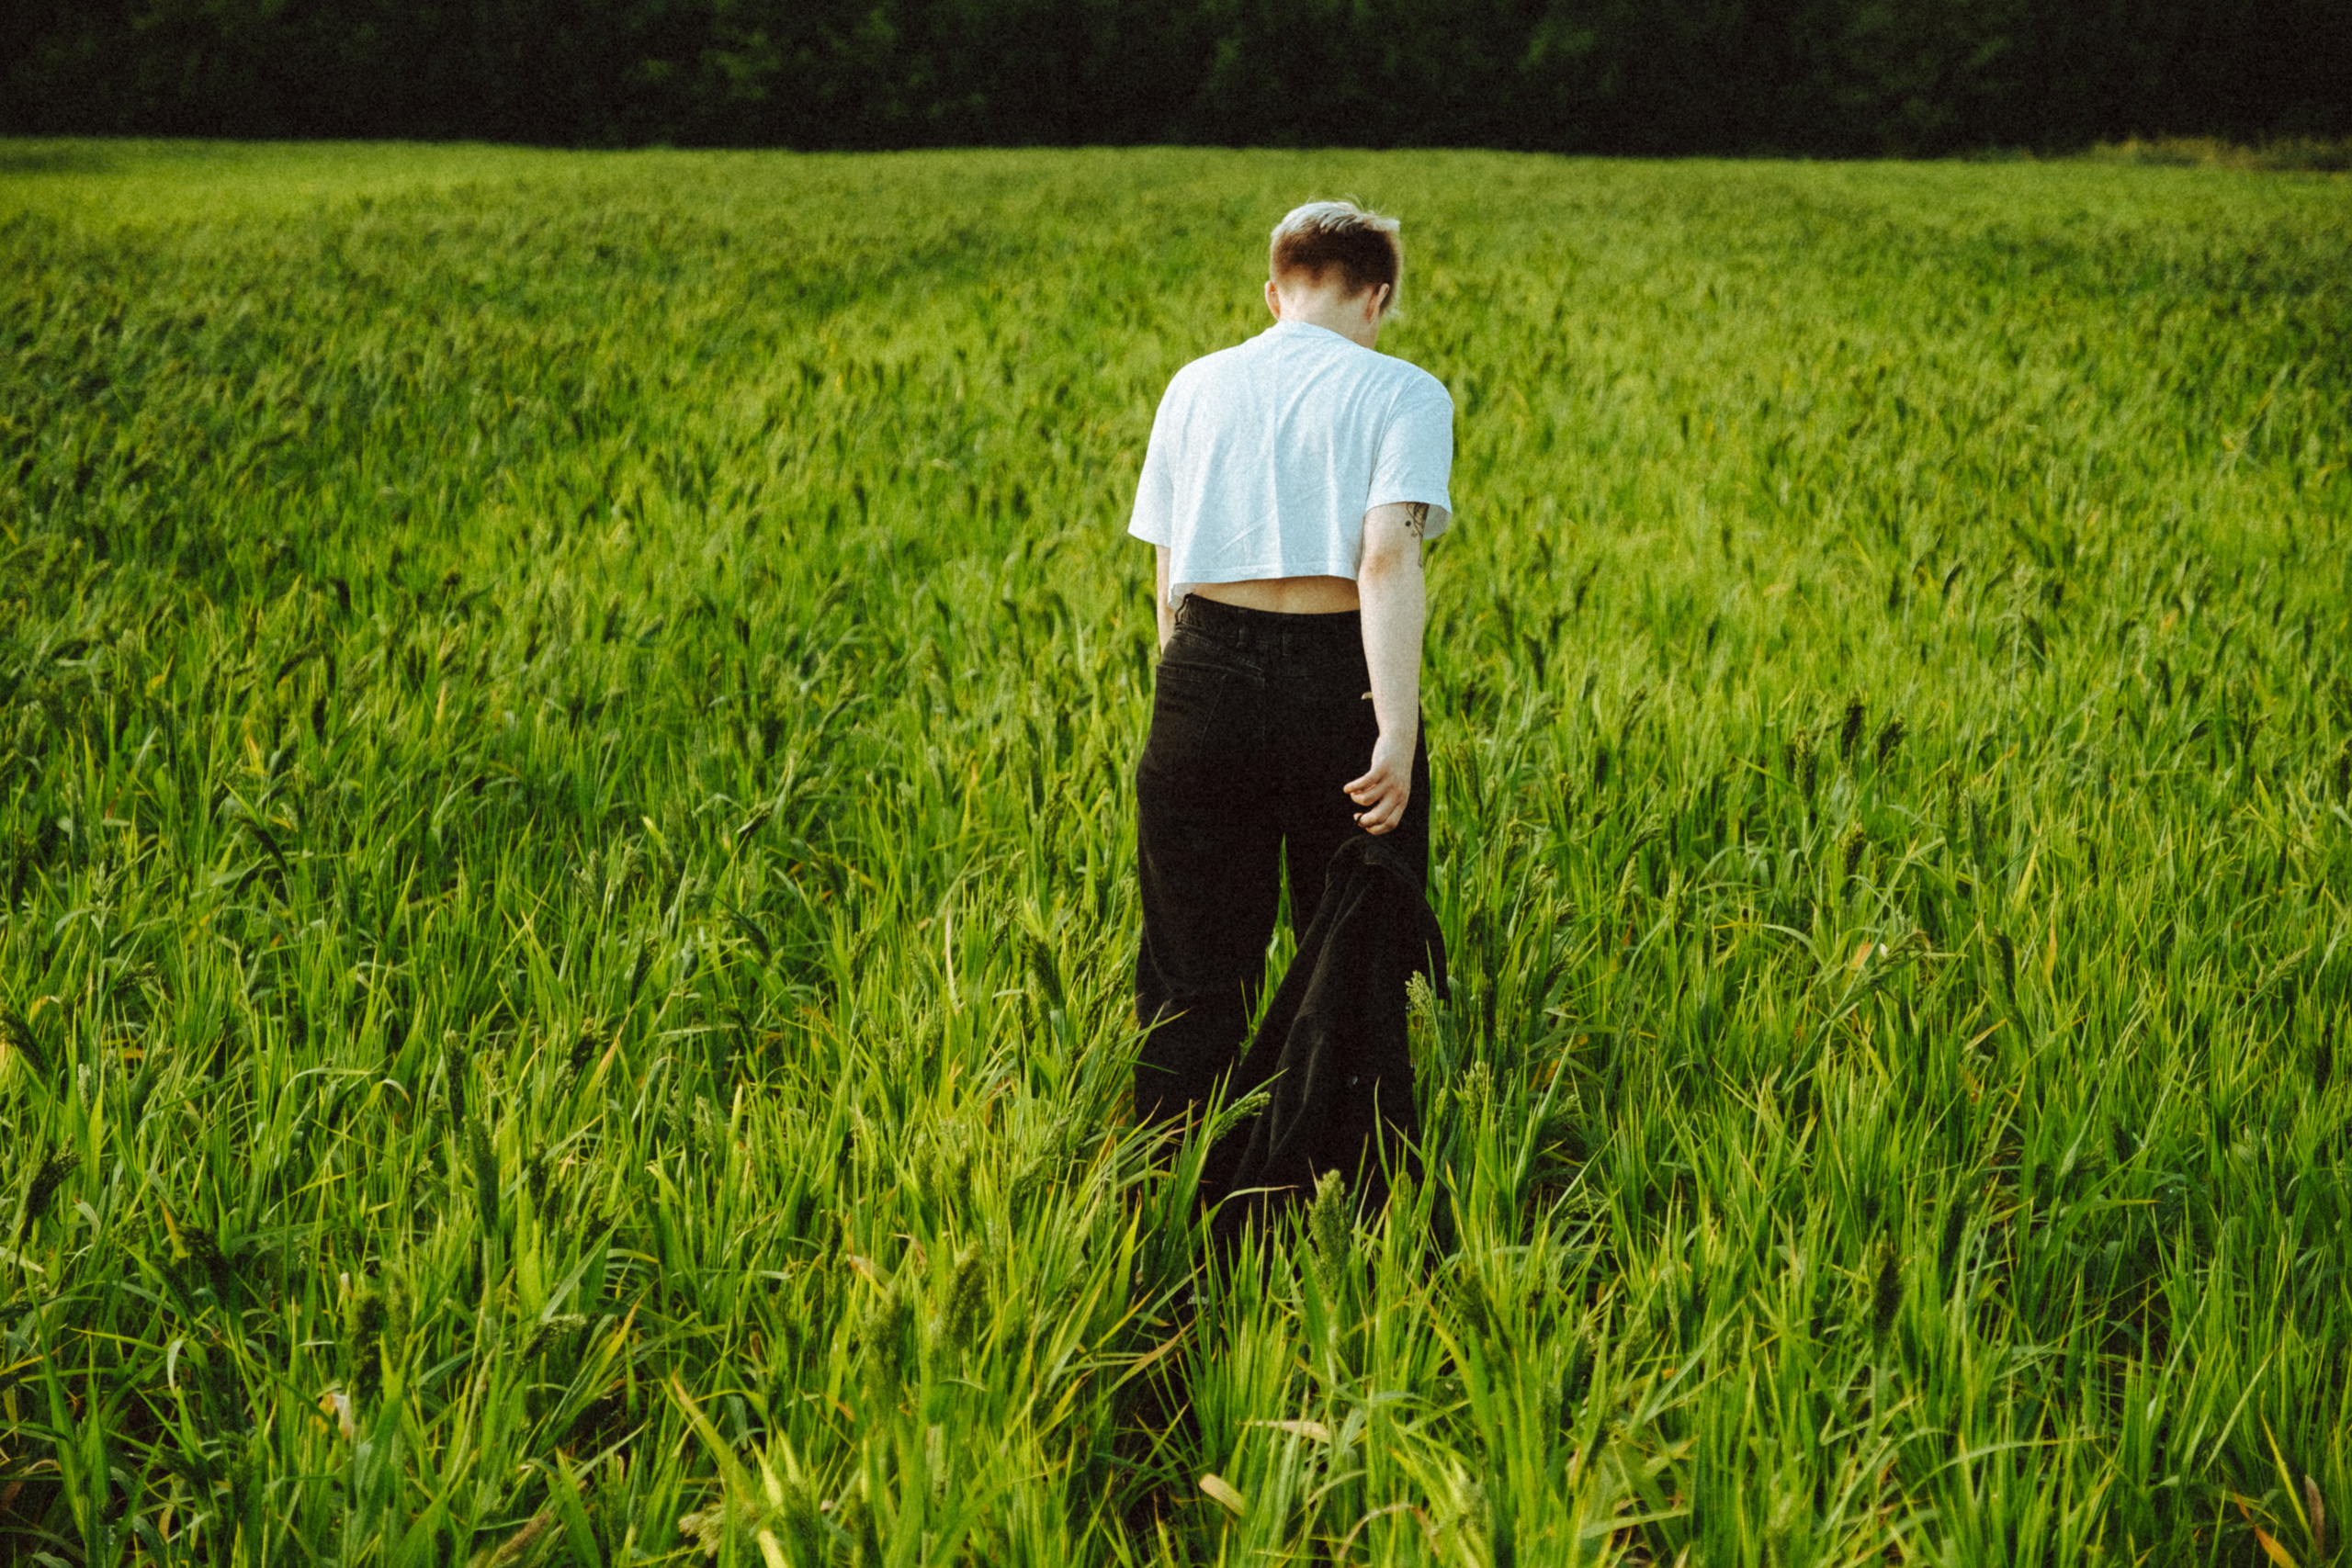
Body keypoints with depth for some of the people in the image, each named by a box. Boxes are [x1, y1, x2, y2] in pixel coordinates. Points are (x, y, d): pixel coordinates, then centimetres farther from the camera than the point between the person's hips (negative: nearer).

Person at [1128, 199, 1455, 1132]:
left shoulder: (1196, 386, 12)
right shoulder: (1401, 395, 0)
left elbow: (1167, 573, 12)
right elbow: (1386, 559, -14)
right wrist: (1397, 732, -19)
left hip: (1205, 672, 3)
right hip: (1339, 680, -3)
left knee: (1192, 976, 11)